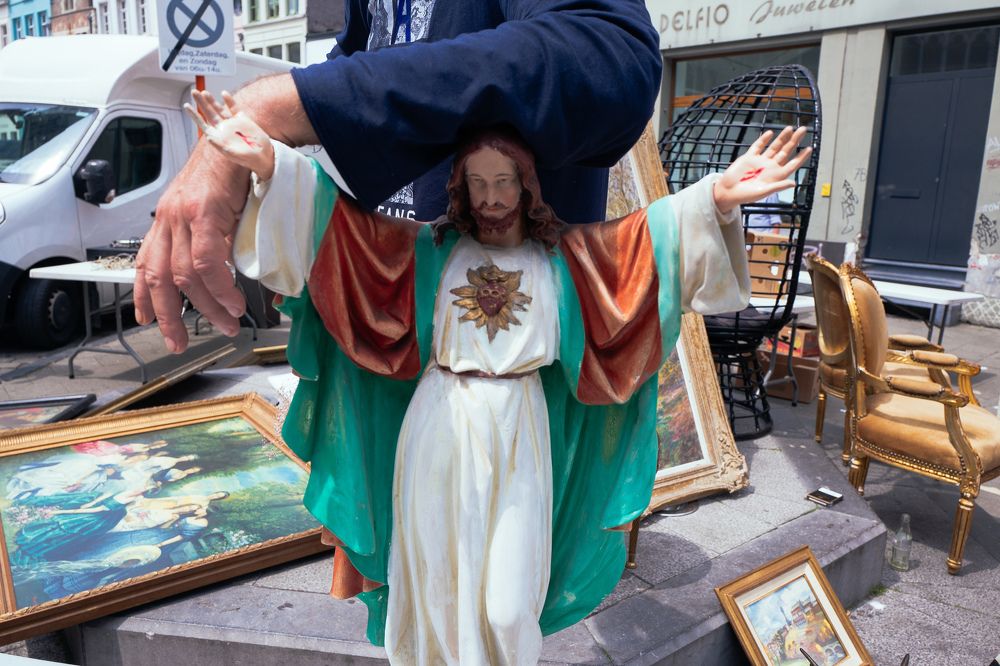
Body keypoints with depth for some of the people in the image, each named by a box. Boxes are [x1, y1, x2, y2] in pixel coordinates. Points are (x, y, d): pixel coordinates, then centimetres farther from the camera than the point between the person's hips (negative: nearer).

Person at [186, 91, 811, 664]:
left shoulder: (563, 254, 5)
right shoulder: (431, 247, 5)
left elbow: (641, 241, -5)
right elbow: (344, 224, -3)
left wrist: (717, 199, -22)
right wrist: (269, 162, -16)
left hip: (518, 439, 0)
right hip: (436, 434, 1)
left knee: (508, 606, 4)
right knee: (433, 584, 12)